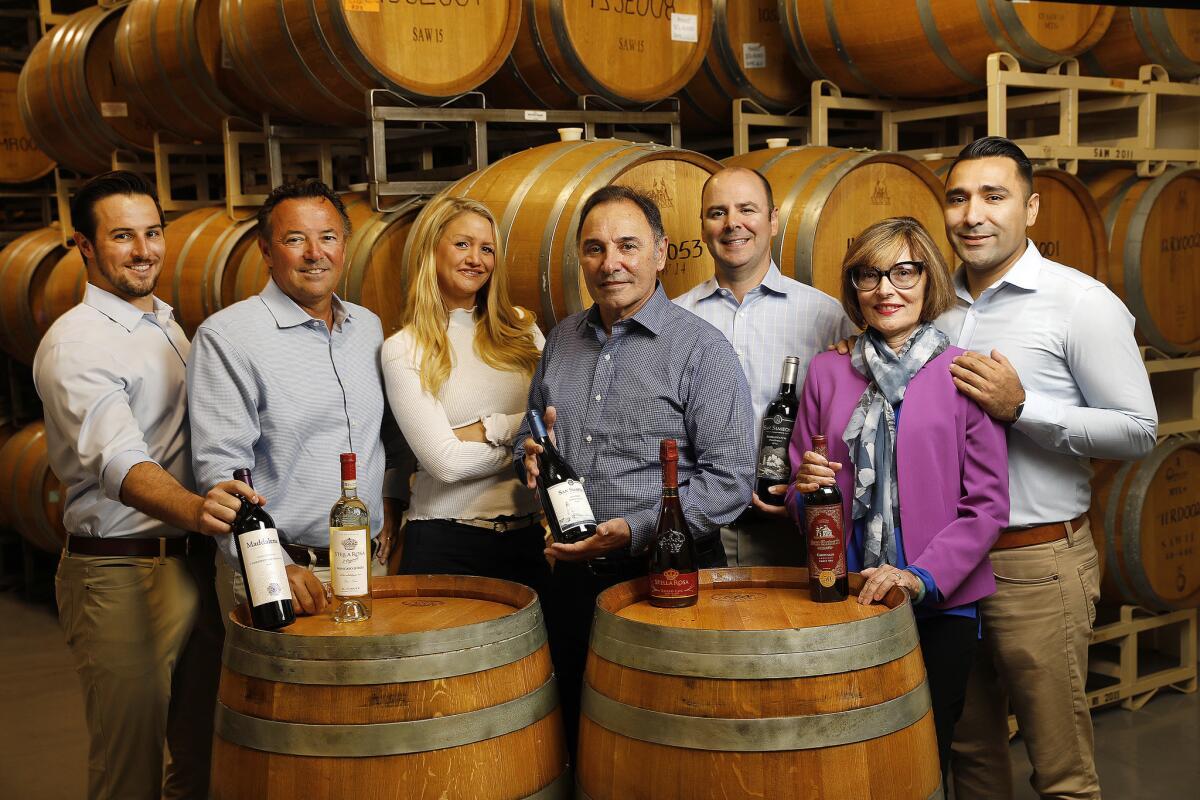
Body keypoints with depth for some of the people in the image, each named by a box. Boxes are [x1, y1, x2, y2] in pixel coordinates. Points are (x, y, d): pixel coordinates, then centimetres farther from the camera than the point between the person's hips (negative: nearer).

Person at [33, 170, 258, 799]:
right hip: (119, 576, -8)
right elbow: (119, 462, -28)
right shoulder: (75, 342, -13)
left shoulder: (168, 327, 14)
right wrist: (193, 509, -46)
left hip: (193, 564, 8)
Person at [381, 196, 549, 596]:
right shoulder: (404, 349, -4)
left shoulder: (520, 327, 6)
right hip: (446, 543, -3)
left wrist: (485, 429, -13)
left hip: (528, 533, 3)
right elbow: (445, 461, -13)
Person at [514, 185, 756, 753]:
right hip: (571, 580, 5)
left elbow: (732, 478, -14)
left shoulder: (701, 348, -8)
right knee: (579, 750, 15)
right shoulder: (560, 342, 10)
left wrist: (636, 531, -22)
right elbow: (528, 437, 24)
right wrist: (531, 456, 1)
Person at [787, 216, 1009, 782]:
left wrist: (924, 577, -16)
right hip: (845, 602, 2)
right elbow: (796, 494, 14)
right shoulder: (828, 373, 7)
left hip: (939, 608, -2)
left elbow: (988, 503, -5)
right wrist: (805, 486, -9)